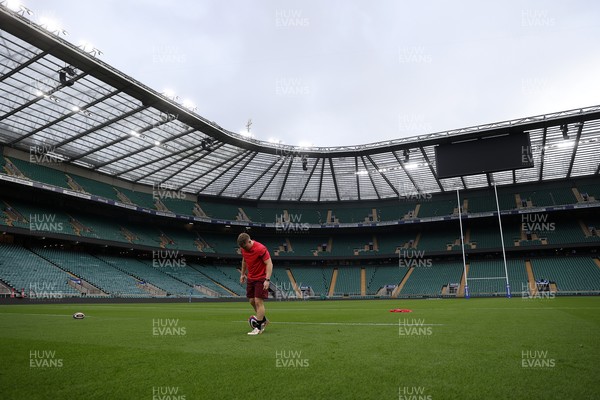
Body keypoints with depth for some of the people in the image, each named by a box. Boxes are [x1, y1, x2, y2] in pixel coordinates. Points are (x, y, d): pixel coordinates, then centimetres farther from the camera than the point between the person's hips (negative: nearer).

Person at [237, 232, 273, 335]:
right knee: (252, 301, 11)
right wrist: (243, 274, 19)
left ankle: (259, 328, 1)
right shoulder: (243, 248, -1)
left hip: (261, 279, -7)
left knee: (258, 301, -9)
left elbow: (269, 264, -21)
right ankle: (264, 320, 30)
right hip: (250, 278, 7)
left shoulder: (260, 249, -22)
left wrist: (267, 279, -28)